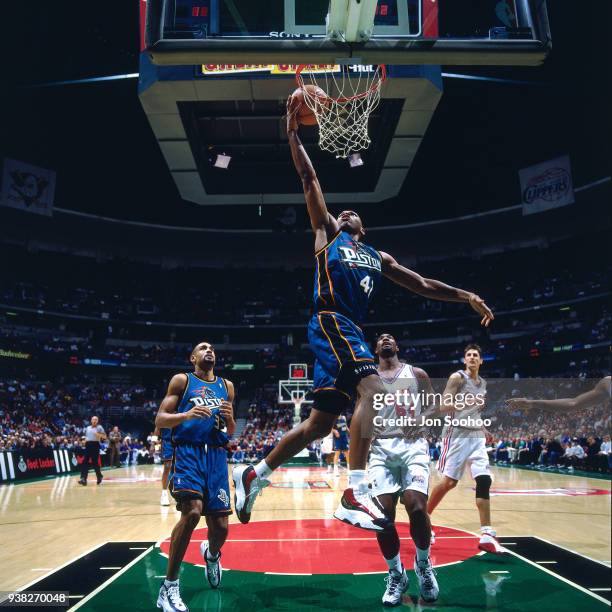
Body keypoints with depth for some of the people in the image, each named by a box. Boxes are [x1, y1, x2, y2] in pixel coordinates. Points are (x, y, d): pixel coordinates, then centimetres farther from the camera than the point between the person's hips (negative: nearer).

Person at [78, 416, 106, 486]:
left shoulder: (99, 427, 2)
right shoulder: (87, 428, 18)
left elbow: (104, 436, -4)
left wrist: (99, 434, -21)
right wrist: (84, 441, 9)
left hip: (95, 445, -5)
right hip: (88, 445, 5)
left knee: (95, 462, 1)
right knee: (85, 462, -7)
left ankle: (99, 477, 20)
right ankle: (83, 479, -12)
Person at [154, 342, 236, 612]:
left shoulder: (226, 386, 19)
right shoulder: (181, 380, 8)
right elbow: (160, 420, 1)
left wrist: (229, 419, -1)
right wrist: (186, 415, -18)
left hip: (217, 455, 4)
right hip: (189, 451, -4)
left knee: (220, 525, 1)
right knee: (192, 511, -27)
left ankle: (211, 554, 40)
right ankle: (169, 587, -13)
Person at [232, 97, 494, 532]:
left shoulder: (377, 257, 30)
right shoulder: (326, 233, 18)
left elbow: (421, 285, 26)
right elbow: (309, 179, 15)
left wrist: (464, 295, 16)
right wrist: (293, 131, 13)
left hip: (351, 331, 7)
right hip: (331, 322, -7)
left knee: (320, 423, 6)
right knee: (373, 389, -28)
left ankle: (254, 475, 20)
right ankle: (356, 493, -34)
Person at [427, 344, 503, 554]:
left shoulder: (483, 383, 17)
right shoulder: (457, 377, -6)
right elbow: (444, 406, -13)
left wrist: (483, 430, 17)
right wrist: (468, 402, -25)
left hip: (476, 436, 6)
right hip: (457, 434, -6)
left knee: (484, 481, -8)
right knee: (449, 482, -4)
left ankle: (487, 535, -9)